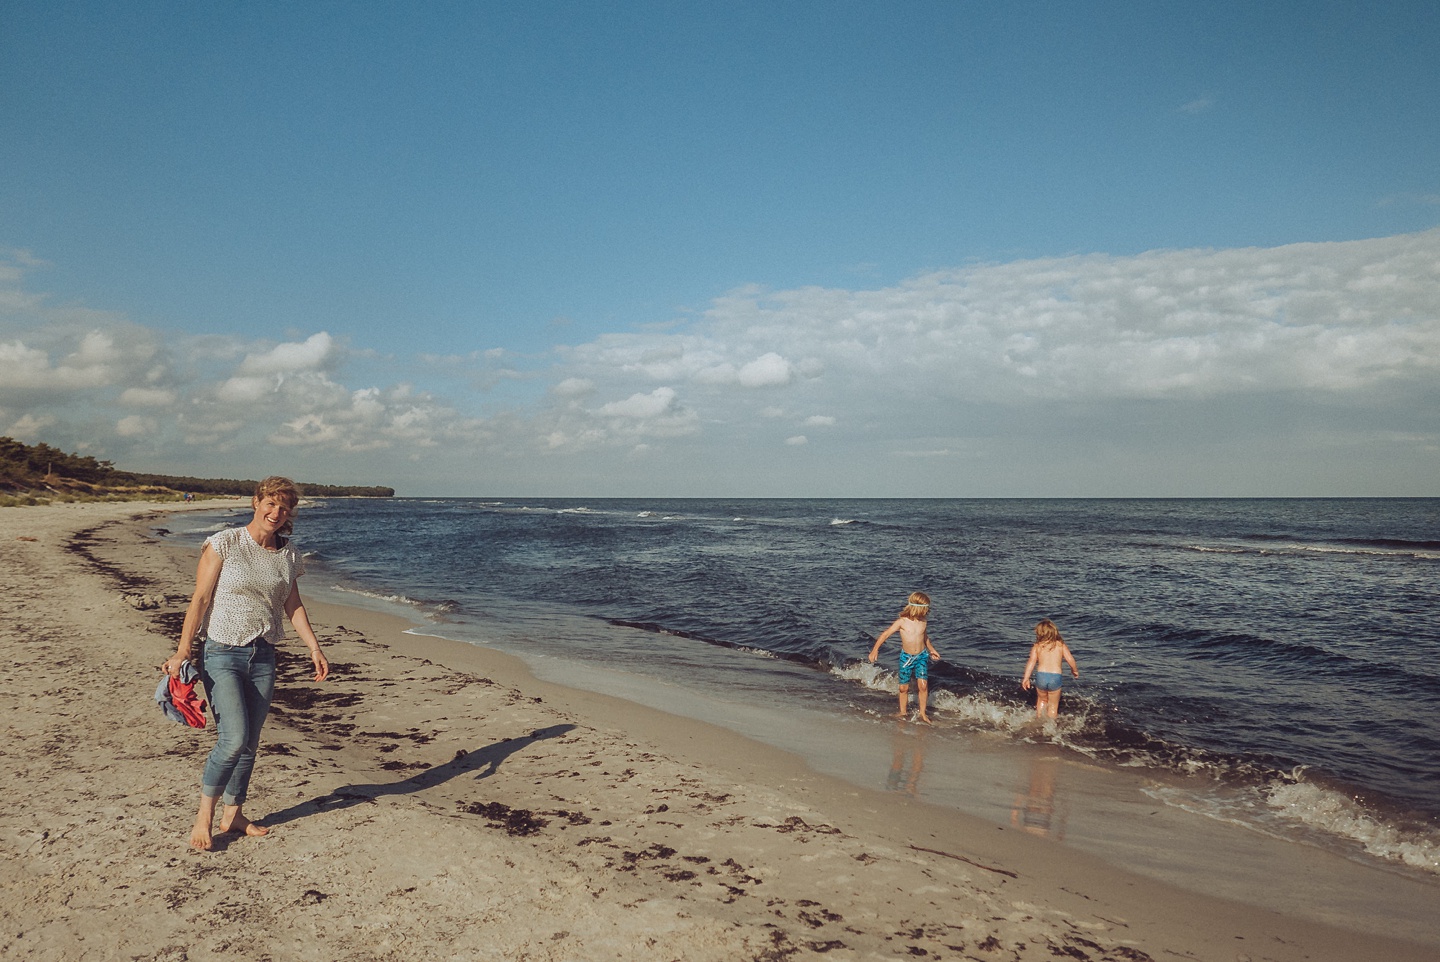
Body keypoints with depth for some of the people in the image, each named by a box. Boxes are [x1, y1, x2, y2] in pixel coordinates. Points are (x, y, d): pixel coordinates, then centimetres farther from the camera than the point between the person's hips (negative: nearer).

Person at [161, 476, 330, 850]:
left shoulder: (287, 554, 6)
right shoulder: (223, 544, -8)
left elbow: (294, 607, 13)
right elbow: (200, 599, -9)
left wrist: (315, 648, 7)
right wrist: (183, 651, -13)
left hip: (262, 657, 5)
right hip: (221, 654, -5)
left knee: (250, 742, 9)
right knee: (233, 738, -14)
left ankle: (233, 815, 25)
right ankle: (204, 814, 5)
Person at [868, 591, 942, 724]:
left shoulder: (922, 622, -2)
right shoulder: (902, 622, -15)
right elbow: (885, 634, -11)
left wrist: (931, 649, 22)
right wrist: (875, 650, -16)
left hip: (922, 656, 2)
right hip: (906, 657, -2)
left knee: (923, 685, -11)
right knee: (903, 687, 7)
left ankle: (922, 713, 3)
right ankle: (903, 711, 28)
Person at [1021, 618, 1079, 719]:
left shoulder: (1036, 646, 5)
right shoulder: (1061, 645, 6)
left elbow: (1032, 661, -6)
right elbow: (1070, 659, -3)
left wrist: (1026, 678, -8)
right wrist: (1075, 670, 16)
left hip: (1041, 676, 1)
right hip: (1056, 677, -1)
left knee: (1042, 700, 28)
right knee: (1053, 705, 16)